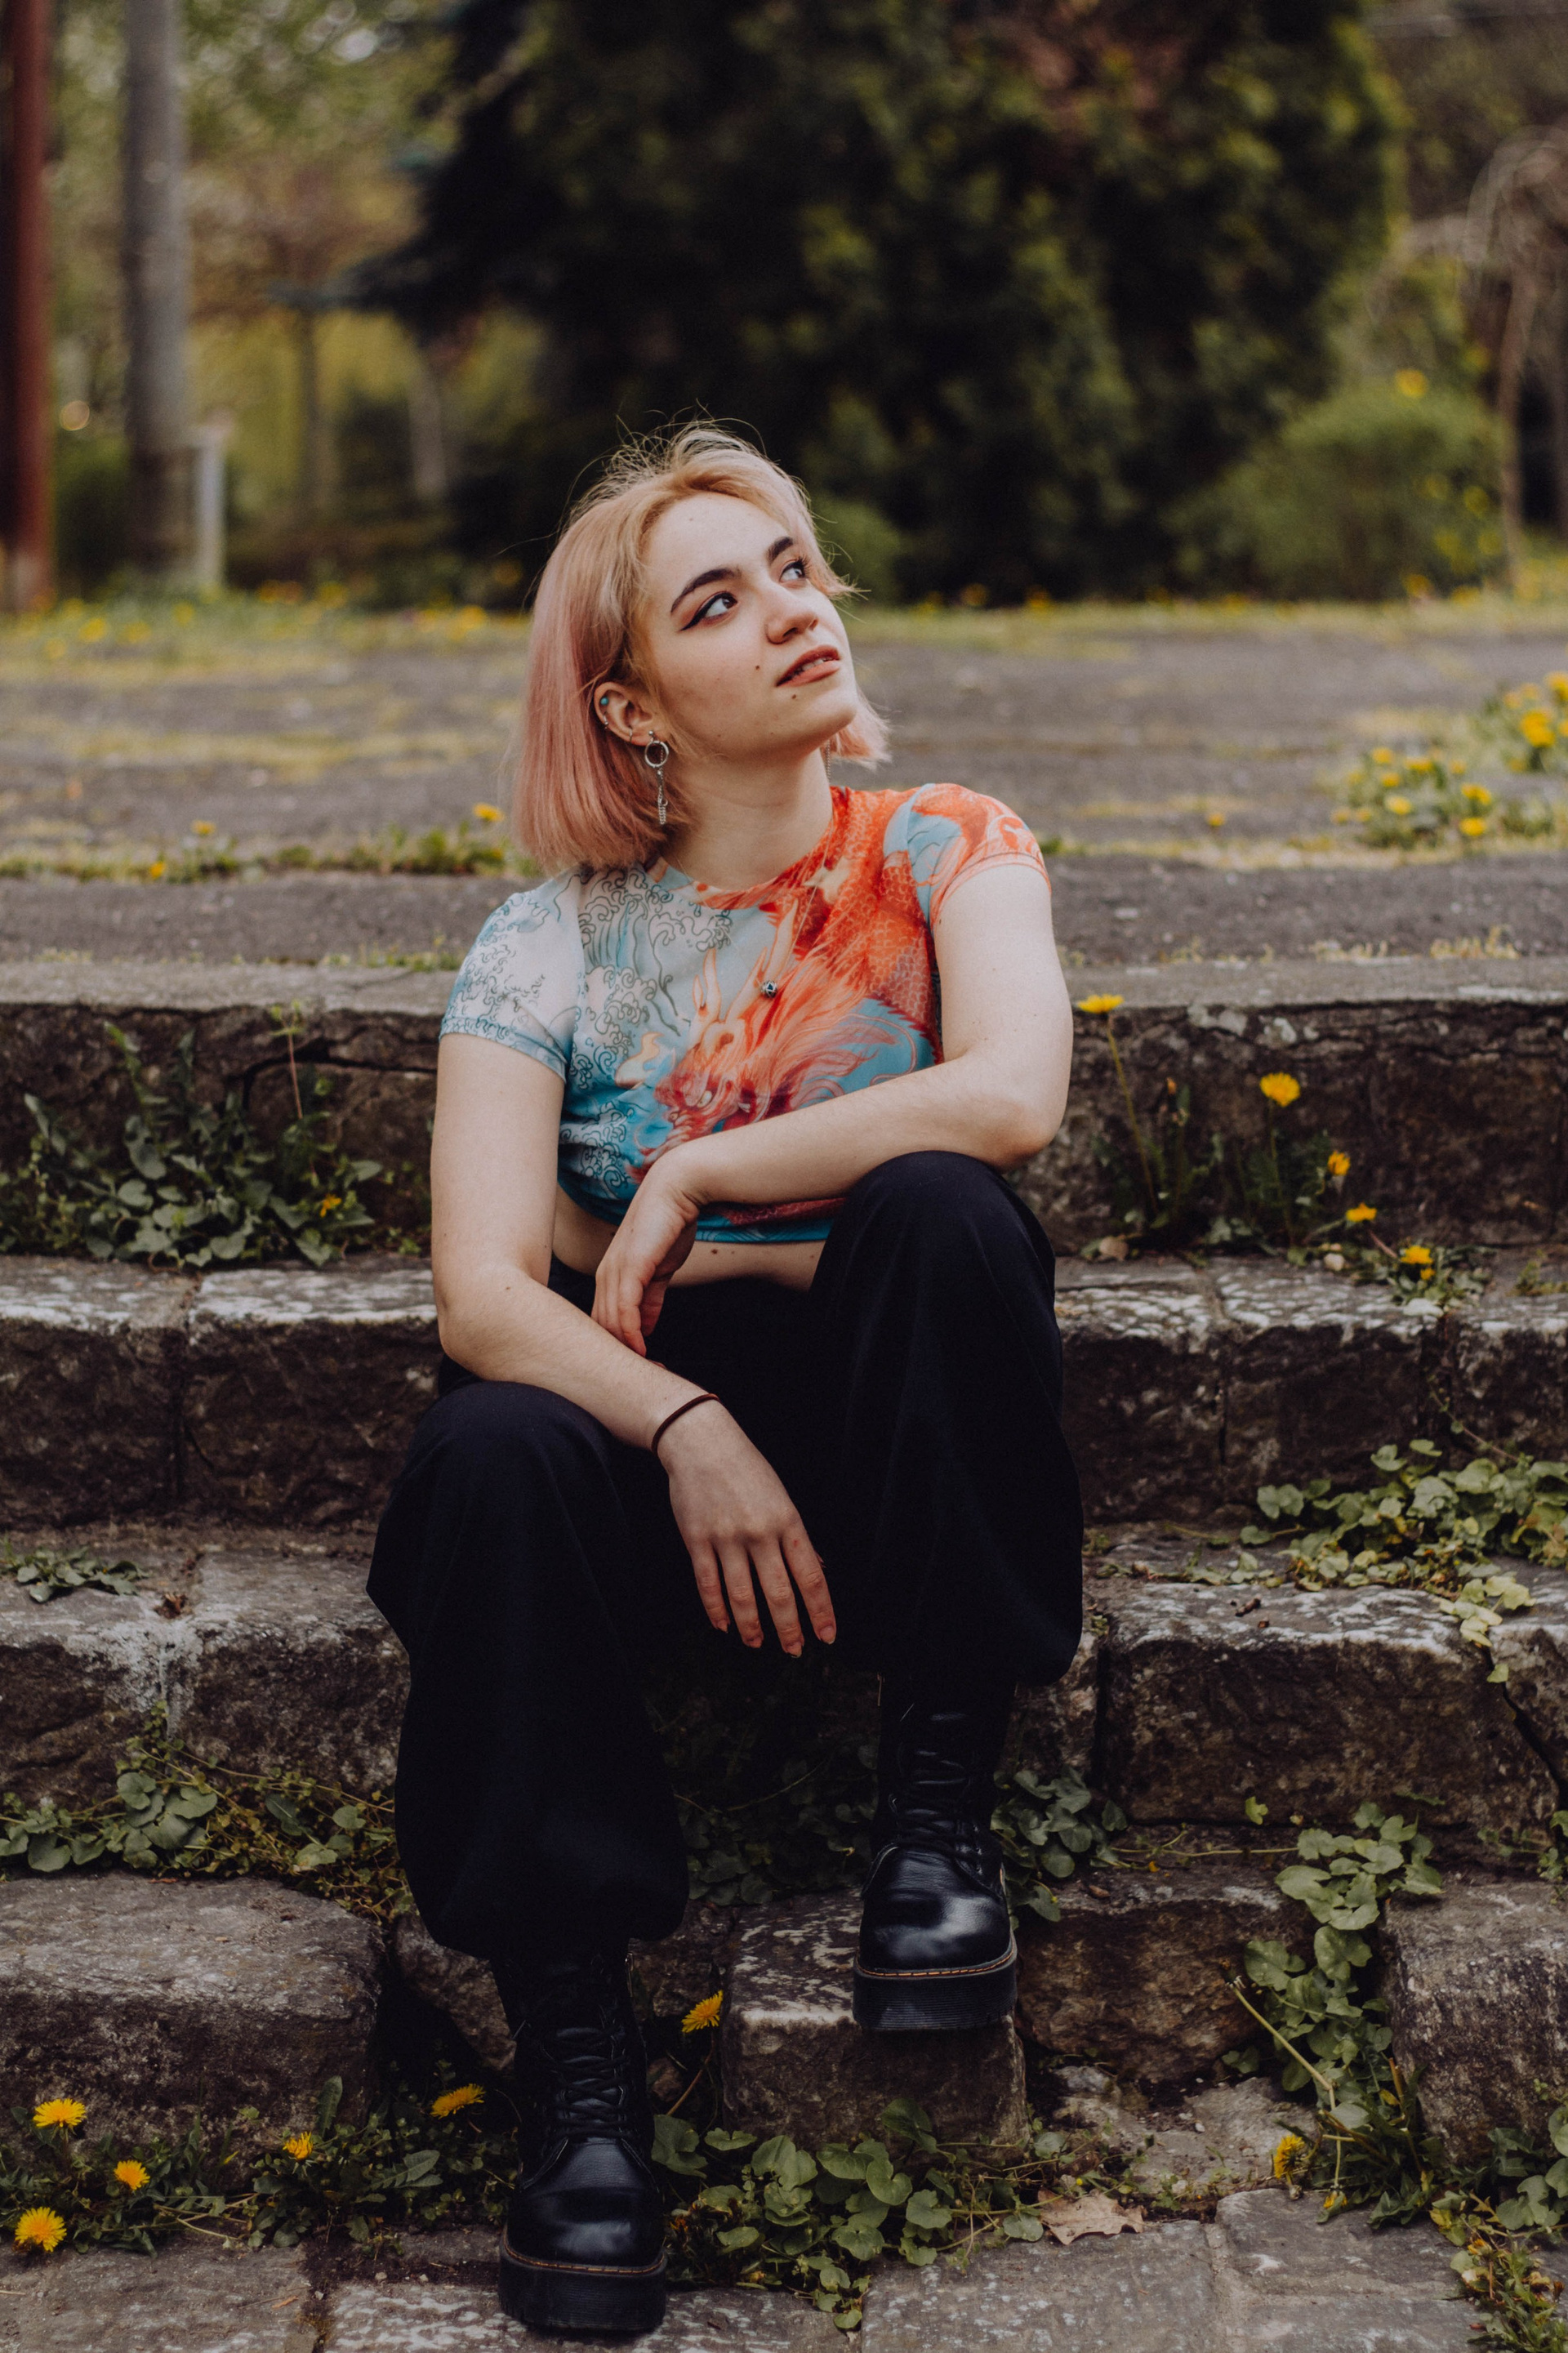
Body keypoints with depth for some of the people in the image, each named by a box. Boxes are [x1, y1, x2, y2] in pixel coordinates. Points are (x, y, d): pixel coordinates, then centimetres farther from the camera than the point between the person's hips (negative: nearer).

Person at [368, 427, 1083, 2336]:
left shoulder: (941, 854, 0)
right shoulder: (550, 947, -1)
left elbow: (1011, 1096, -22)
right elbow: (483, 1287, -13)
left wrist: (694, 1182, -16)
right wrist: (686, 1425, -30)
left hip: (883, 1444, 0)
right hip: (655, 1425, 0)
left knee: (937, 1208, -30)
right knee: (493, 1451, -34)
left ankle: (937, 1804, -19)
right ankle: (576, 2062, -25)